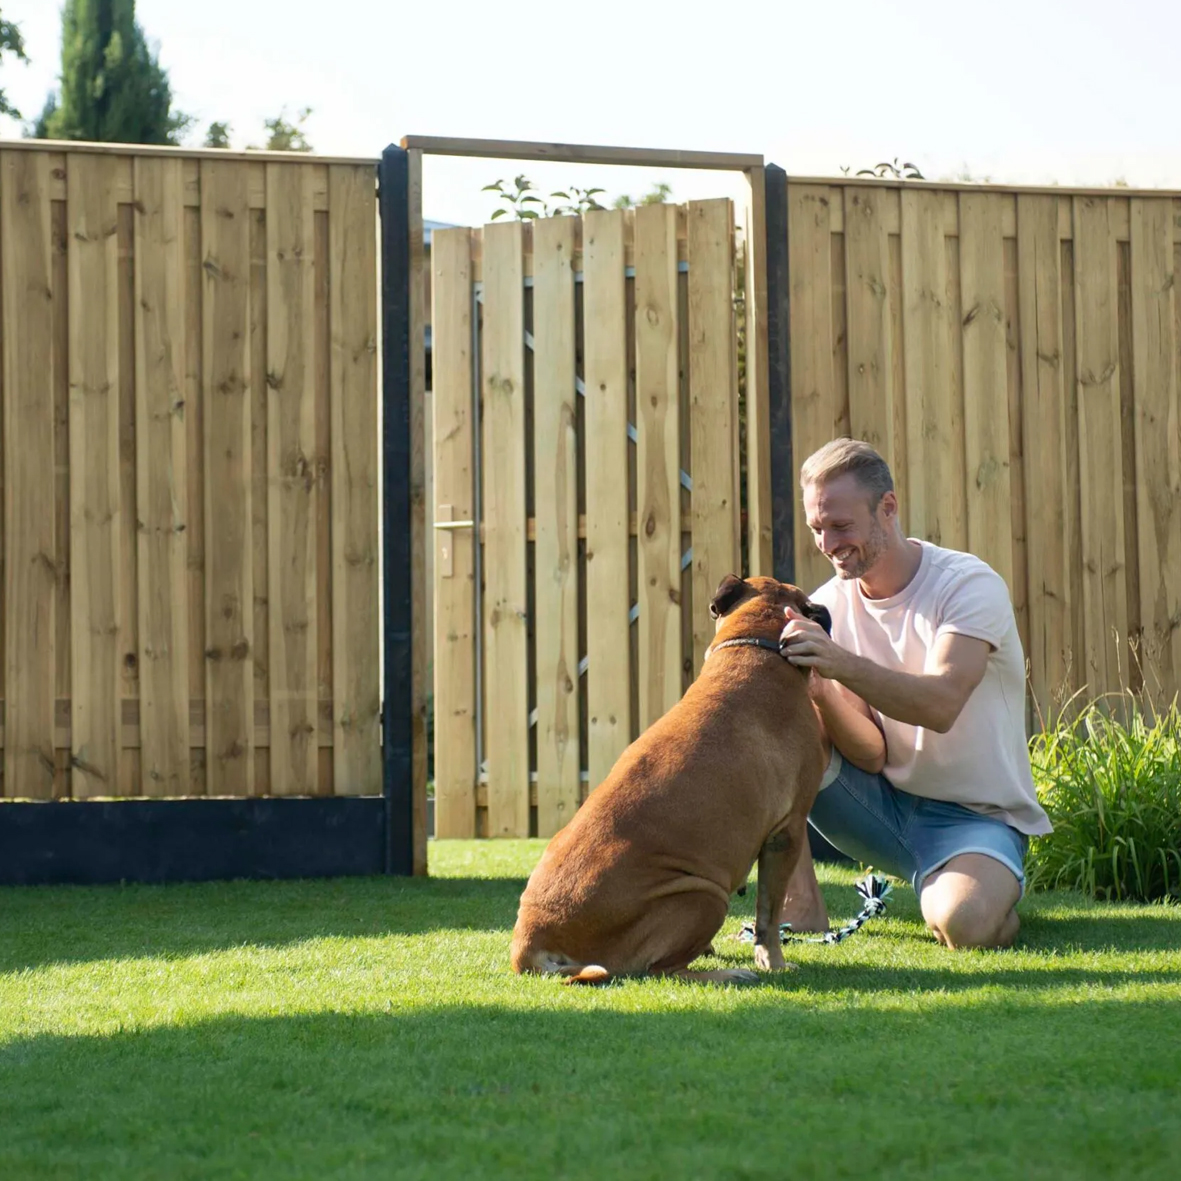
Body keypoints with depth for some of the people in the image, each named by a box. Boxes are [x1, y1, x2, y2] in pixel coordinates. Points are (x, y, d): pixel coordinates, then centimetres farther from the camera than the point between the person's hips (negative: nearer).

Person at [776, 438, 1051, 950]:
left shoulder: (970, 585, -13)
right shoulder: (828, 606, -1)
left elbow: (941, 705, -31)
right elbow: (871, 755, -9)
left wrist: (842, 665, -43)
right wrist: (821, 690, -28)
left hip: (977, 815, -4)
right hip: (883, 804, 4)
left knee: (963, 922, -35)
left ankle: (999, 888, 3)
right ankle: (801, 908, -14)